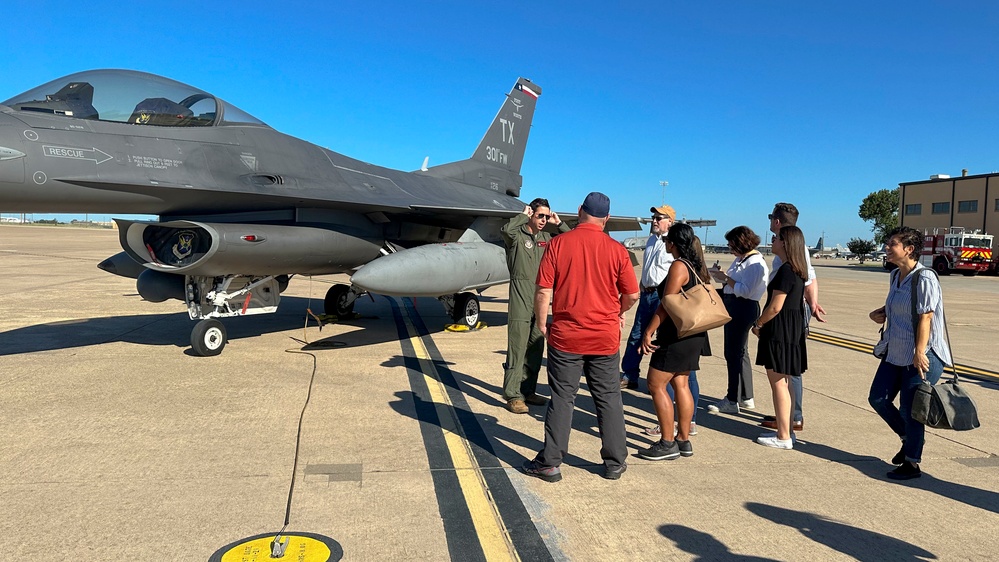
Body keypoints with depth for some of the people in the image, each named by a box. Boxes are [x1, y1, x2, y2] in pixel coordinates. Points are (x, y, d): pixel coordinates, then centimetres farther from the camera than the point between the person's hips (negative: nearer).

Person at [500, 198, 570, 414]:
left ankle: (528, 390, 22)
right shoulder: (517, 236, -3)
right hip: (521, 296, -7)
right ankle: (513, 395, -3)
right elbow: (506, 229, -26)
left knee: (536, 348, 11)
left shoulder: (546, 239, 15)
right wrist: (524, 215, -11)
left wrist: (559, 224, 10)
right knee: (517, 348, -7)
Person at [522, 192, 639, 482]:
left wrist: (542, 324, 5)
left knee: (562, 399, 7)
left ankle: (549, 463, 13)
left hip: (565, 337, -1)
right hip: (605, 338, 1)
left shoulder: (558, 243, -7)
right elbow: (632, 295, 1)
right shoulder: (616, 249, -4)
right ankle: (615, 463, 23)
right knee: (609, 399, 13)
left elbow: (543, 290, -9)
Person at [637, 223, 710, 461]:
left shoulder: (679, 266, -15)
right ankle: (684, 439, 20)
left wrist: (649, 331, -17)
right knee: (680, 384, 14)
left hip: (676, 335, -10)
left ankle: (668, 444, 0)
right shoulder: (696, 265, 13)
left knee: (656, 385, -4)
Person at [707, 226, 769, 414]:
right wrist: (720, 275, -3)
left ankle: (732, 401, 4)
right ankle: (746, 398, 30)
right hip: (734, 307, 11)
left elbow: (745, 290, -25)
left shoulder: (755, 264, -18)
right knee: (739, 353, 18)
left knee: (734, 354, -4)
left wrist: (725, 278, -19)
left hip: (743, 309, -11)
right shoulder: (740, 260, 13)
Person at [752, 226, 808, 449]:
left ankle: (783, 437, 3)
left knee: (777, 382, -4)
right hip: (793, 330, 10)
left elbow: (775, 307, -20)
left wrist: (758, 324, -6)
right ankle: (786, 430, 24)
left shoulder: (785, 271, -18)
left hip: (780, 331, -10)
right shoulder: (798, 271, 12)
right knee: (783, 382, 16)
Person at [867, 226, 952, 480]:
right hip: (895, 352, 9)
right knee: (878, 399, 10)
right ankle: (908, 439, 33)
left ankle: (912, 463, 16)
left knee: (909, 409, 0)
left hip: (921, 355, -8)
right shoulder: (896, 275, 9)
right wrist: (880, 312, 4)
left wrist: (919, 353, -23)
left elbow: (925, 317, -21)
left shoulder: (924, 279, -17)